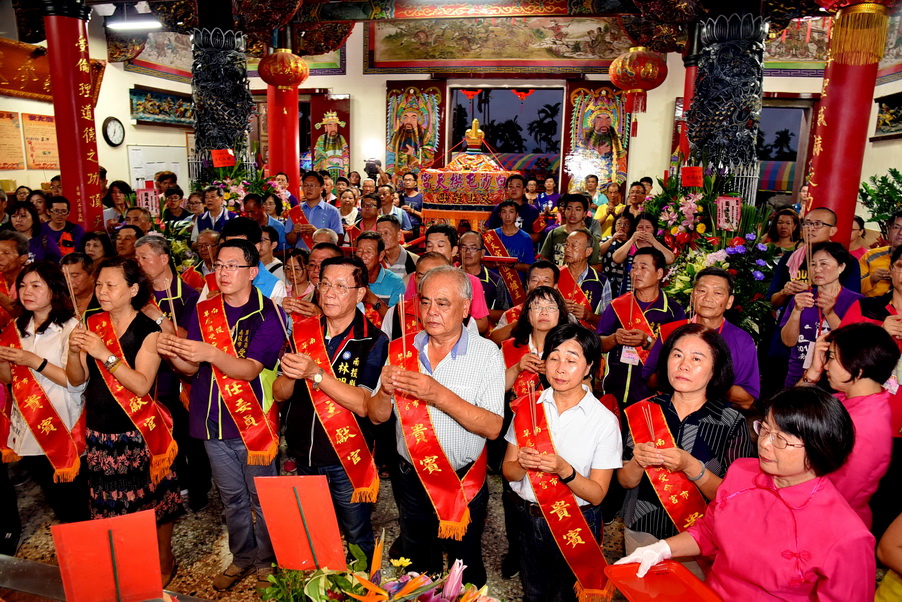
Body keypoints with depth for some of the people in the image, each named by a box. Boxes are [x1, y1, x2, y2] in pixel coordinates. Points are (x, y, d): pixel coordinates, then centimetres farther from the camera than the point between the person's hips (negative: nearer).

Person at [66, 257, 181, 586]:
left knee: (153, 499, 6)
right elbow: (77, 380, 5)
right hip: (99, 431, 5)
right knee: (111, 505, 14)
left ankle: (164, 561, 27)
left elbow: (141, 385, -19)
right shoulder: (93, 324, 4)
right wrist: (74, 352, -14)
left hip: (138, 433, -5)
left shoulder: (148, 330, -11)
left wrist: (105, 355, -27)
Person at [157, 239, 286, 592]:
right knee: (232, 498, 18)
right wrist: (173, 354, -18)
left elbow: (250, 369, -20)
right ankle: (242, 558, 38)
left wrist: (211, 353, -36)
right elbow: (191, 368, 3)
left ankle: (267, 562, 30)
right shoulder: (203, 312, 5)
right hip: (213, 421, 4)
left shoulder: (270, 315, -10)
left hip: (253, 421, -4)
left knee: (261, 498, 8)